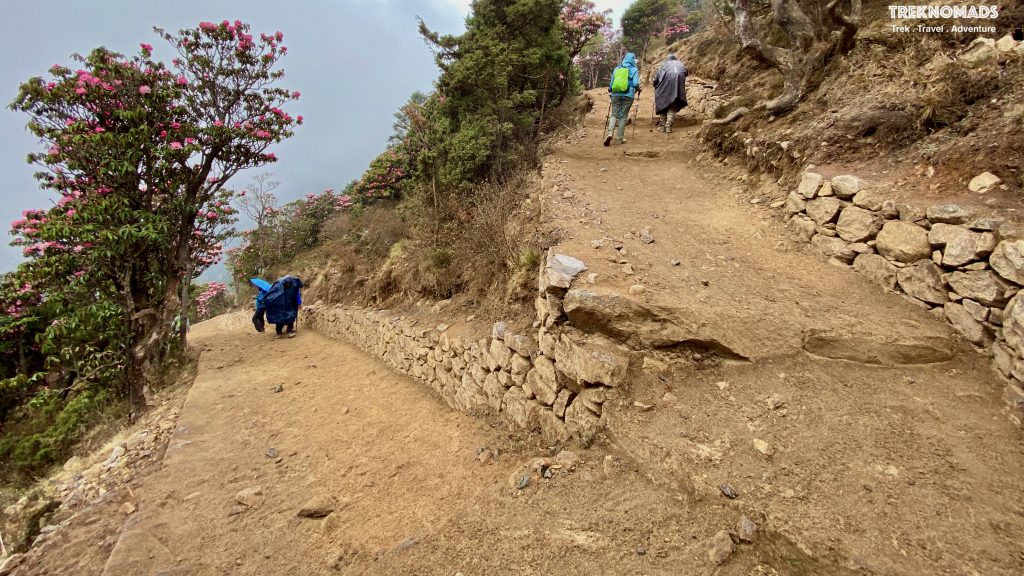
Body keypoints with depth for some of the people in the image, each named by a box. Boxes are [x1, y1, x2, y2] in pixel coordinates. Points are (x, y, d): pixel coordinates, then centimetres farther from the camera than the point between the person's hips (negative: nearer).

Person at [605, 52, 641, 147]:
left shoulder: (617, 69, 10)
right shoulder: (634, 70, 0)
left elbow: (611, 82, 13)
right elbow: (635, 83, -9)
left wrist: (610, 91, 30)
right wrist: (638, 89, 12)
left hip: (616, 94, 2)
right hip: (628, 95, -2)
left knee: (614, 114, 6)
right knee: (623, 116, 6)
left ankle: (610, 132, -18)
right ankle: (620, 137, 8)